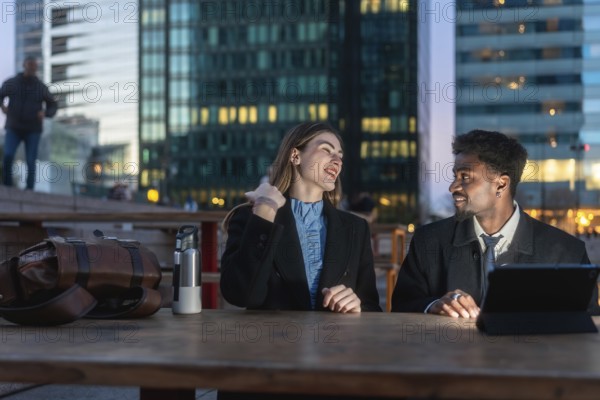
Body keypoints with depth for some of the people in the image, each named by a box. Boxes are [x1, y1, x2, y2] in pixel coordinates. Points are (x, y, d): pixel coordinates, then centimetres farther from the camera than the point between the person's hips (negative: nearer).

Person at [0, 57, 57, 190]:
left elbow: (53, 105, 12)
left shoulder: (41, 87, 2)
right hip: (13, 129, 0)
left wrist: (45, 113, -9)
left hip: (33, 130, 0)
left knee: (30, 162, -9)